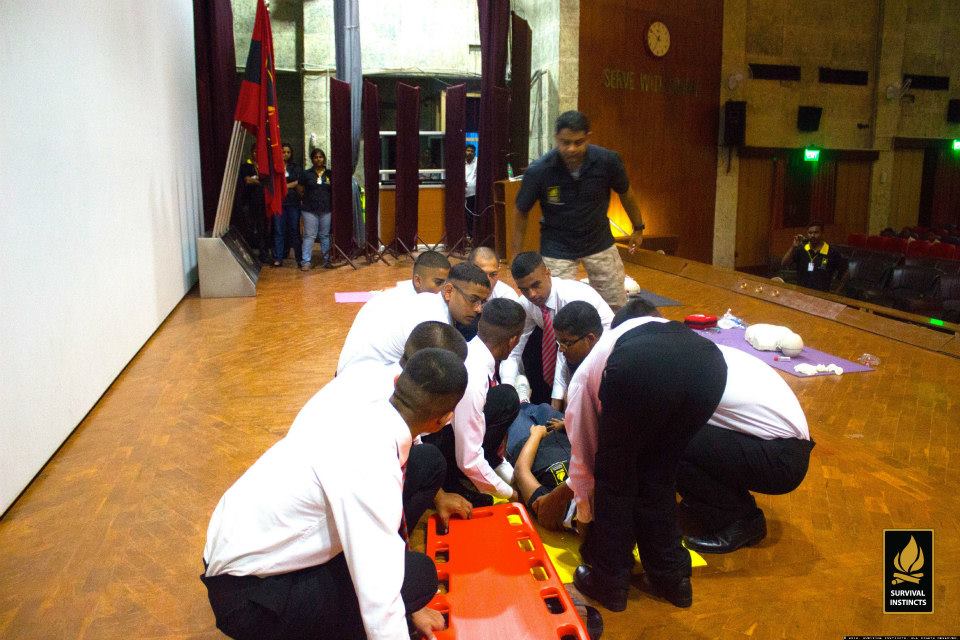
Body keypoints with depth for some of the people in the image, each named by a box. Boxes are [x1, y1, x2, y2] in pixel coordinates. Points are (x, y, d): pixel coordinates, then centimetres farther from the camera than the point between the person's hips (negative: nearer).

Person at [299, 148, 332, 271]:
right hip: (310, 210, -2)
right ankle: (305, 261, -1)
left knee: (325, 235, 8)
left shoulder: (329, 174, 7)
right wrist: (309, 197, 0)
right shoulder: (306, 174, 3)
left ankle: (326, 260, 15)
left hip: (326, 210, 2)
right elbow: (300, 191, 8)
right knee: (309, 235, -2)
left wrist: (333, 206, 4)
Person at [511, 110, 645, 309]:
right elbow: (521, 212, -7)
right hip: (557, 248, -2)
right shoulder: (538, 171, -23)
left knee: (618, 307, 11)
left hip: (600, 242, 3)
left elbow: (625, 192, 2)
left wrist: (638, 228, 14)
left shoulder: (607, 160, -18)